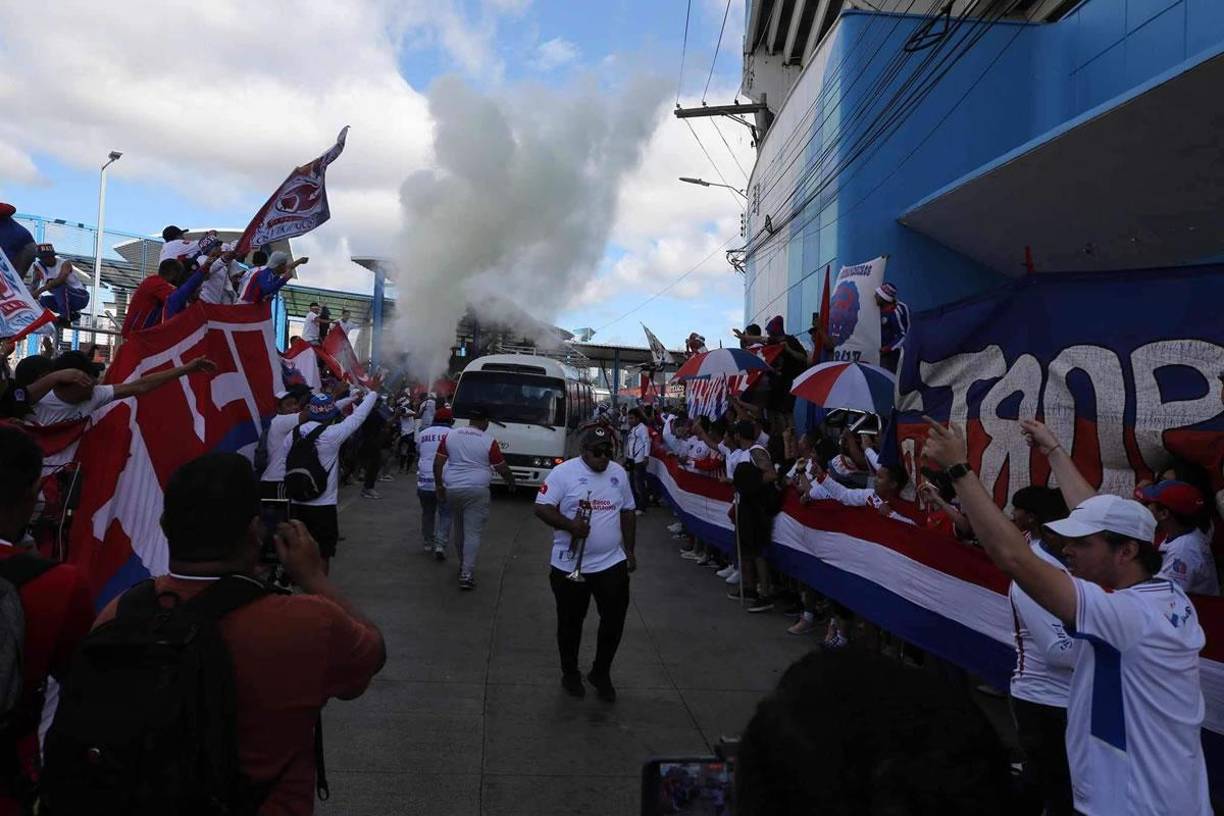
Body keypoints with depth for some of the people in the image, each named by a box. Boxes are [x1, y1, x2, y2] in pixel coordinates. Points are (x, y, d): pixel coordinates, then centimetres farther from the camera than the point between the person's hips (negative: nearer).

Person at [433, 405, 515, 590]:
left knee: (459, 530, 20)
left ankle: (463, 565, 34)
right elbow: (502, 468, 2)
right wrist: (511, 482, 20)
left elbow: (438, 462, 5)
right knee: (473, 533, -2)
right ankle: (467, 574, -8)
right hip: (476, 491, -4)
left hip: (452, 489, 4)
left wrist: (439, 486, 9)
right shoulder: (489, 442, -4)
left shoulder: (450, 435, 7)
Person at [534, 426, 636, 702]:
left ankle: (601, 673, 28)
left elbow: (627, 513, 14)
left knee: (614, 621, 6)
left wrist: (630, 550, 13)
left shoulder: (619, 473, 6)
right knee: (571, 623, 12)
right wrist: (570, 525, -27)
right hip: (571, 566, -3)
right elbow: (541, 508, -13)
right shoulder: (564, 472, -10)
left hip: (612, 563, 4)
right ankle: (570, 673, 33)